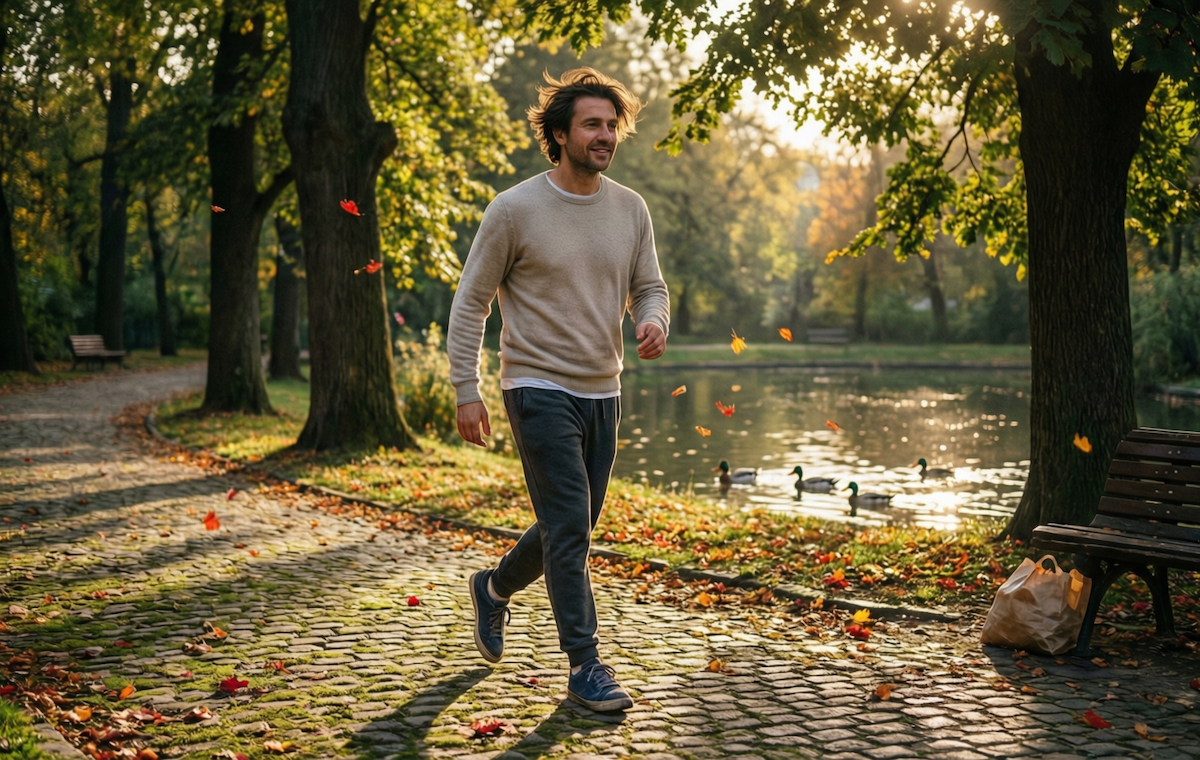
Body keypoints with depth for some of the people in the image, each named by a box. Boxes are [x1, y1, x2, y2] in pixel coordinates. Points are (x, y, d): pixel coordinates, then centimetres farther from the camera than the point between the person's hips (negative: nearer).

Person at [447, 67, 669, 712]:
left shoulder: (631, 209, 5)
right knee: (569, 527, -9)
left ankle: (495, 588, 41)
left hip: (602, 392, 6)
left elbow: (649, 286, 13)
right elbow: (470, 302, -4)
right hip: (540, 389, -6)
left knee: (572, 527, 15)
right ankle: (585, 664, 1)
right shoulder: (515, 210, -9)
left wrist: (653, 321, -12)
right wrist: (466, 390, -9)